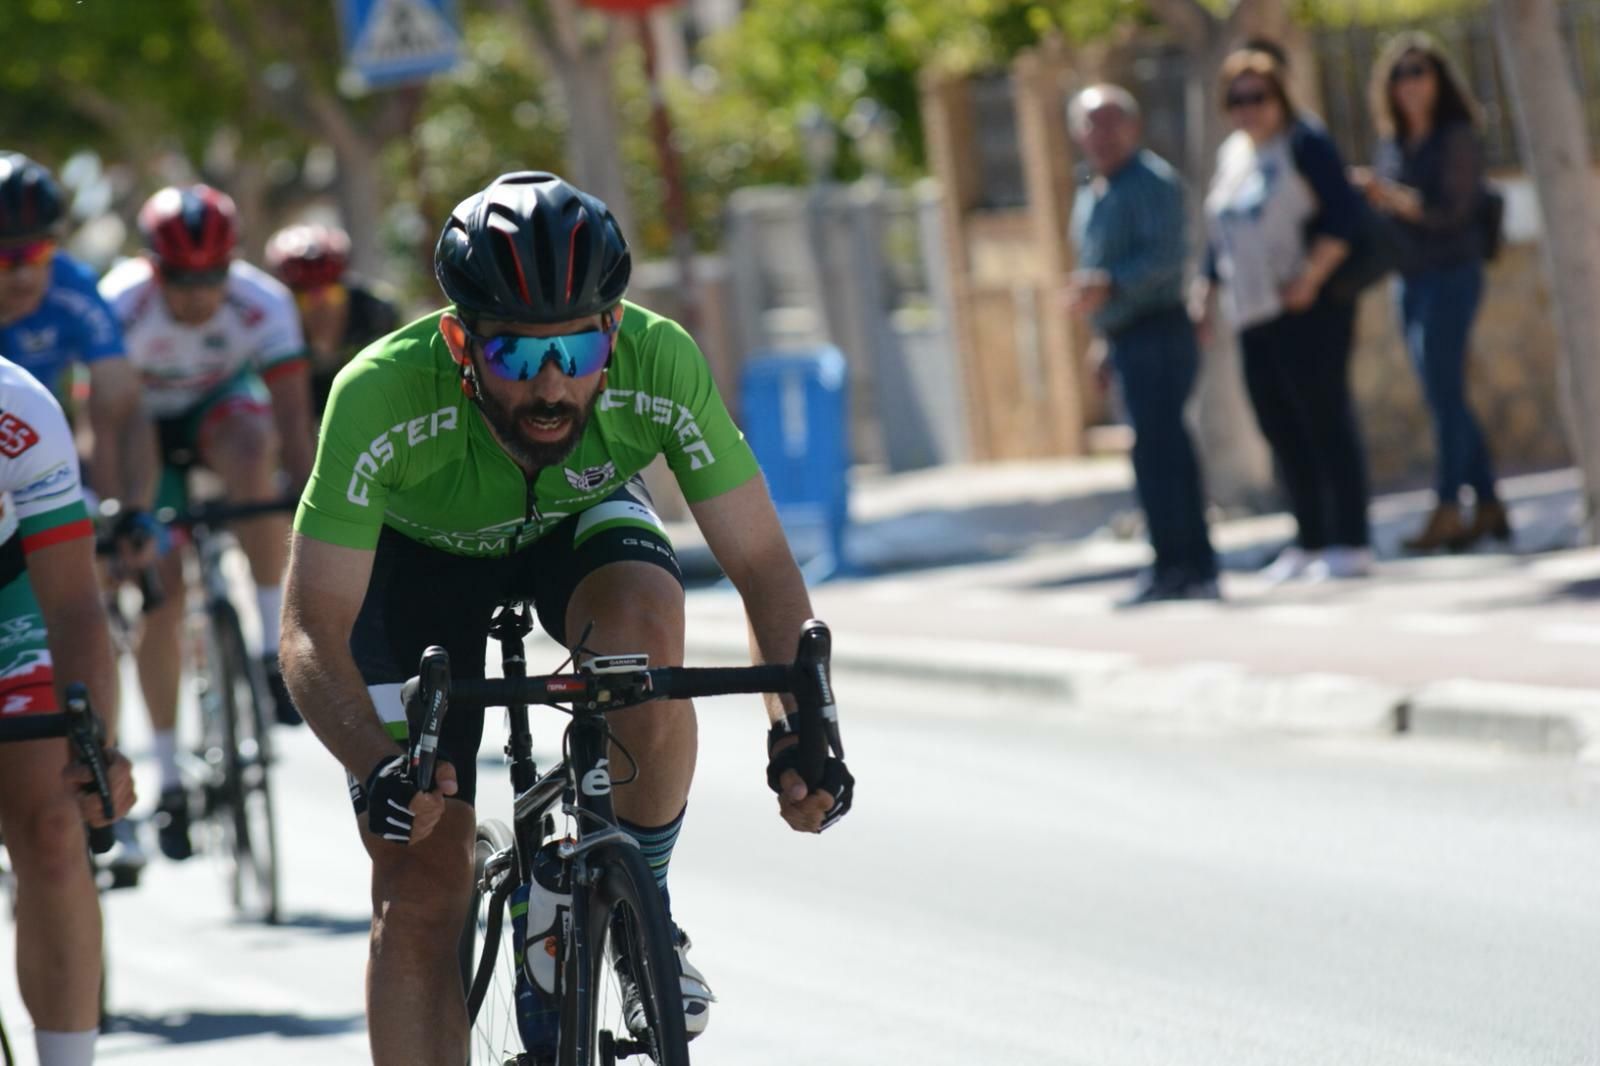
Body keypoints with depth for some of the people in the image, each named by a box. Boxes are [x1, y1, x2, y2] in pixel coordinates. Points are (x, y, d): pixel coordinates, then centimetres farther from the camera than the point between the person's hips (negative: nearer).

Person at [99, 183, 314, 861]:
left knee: (249, 449, -37)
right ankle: (169, 776, 5)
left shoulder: (263, 303, -29)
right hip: (148, 421, 0)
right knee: (161, 593, -10)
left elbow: (292, 419, -30)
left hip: (221, 402, 0)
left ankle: (277, 644, -25)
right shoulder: (121, 305, -31)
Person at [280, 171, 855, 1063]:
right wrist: (378, 768, -54)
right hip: (421, 554, -1)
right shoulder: (383, 399, -38)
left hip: (580, 526, 1)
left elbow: (762, 564, -25)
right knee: (421, 888, -10)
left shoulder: (660, 367, -34)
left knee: (644, 629, -34)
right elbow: (313, 634, -36)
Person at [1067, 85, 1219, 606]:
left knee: (1156, 450, -14)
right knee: (1168, 453, 9)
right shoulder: (1092, 195, 19)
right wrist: (1105, 342, 24)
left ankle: (1174, 567, -15)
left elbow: (1164, 257, -21)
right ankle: (1198, 567, 12)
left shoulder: (1151, 182, -9)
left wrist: (1109, 285, -33)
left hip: (1156, 334, -9)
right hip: (1126, 341, 9)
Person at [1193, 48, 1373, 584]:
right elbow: (1221, 236, 23)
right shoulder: (1232, 155, 15)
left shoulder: (1305, 144, -7)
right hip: (1255, 315, 8)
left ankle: (1351, 544, -7)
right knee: (1280, 428, 8)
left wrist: (1310, 278, -20)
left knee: (1325, 422, -8)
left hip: (1306, 307, -8)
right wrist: (1205, 291, 13)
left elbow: (1343, 215, -14)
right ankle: (1310, 542, 15)